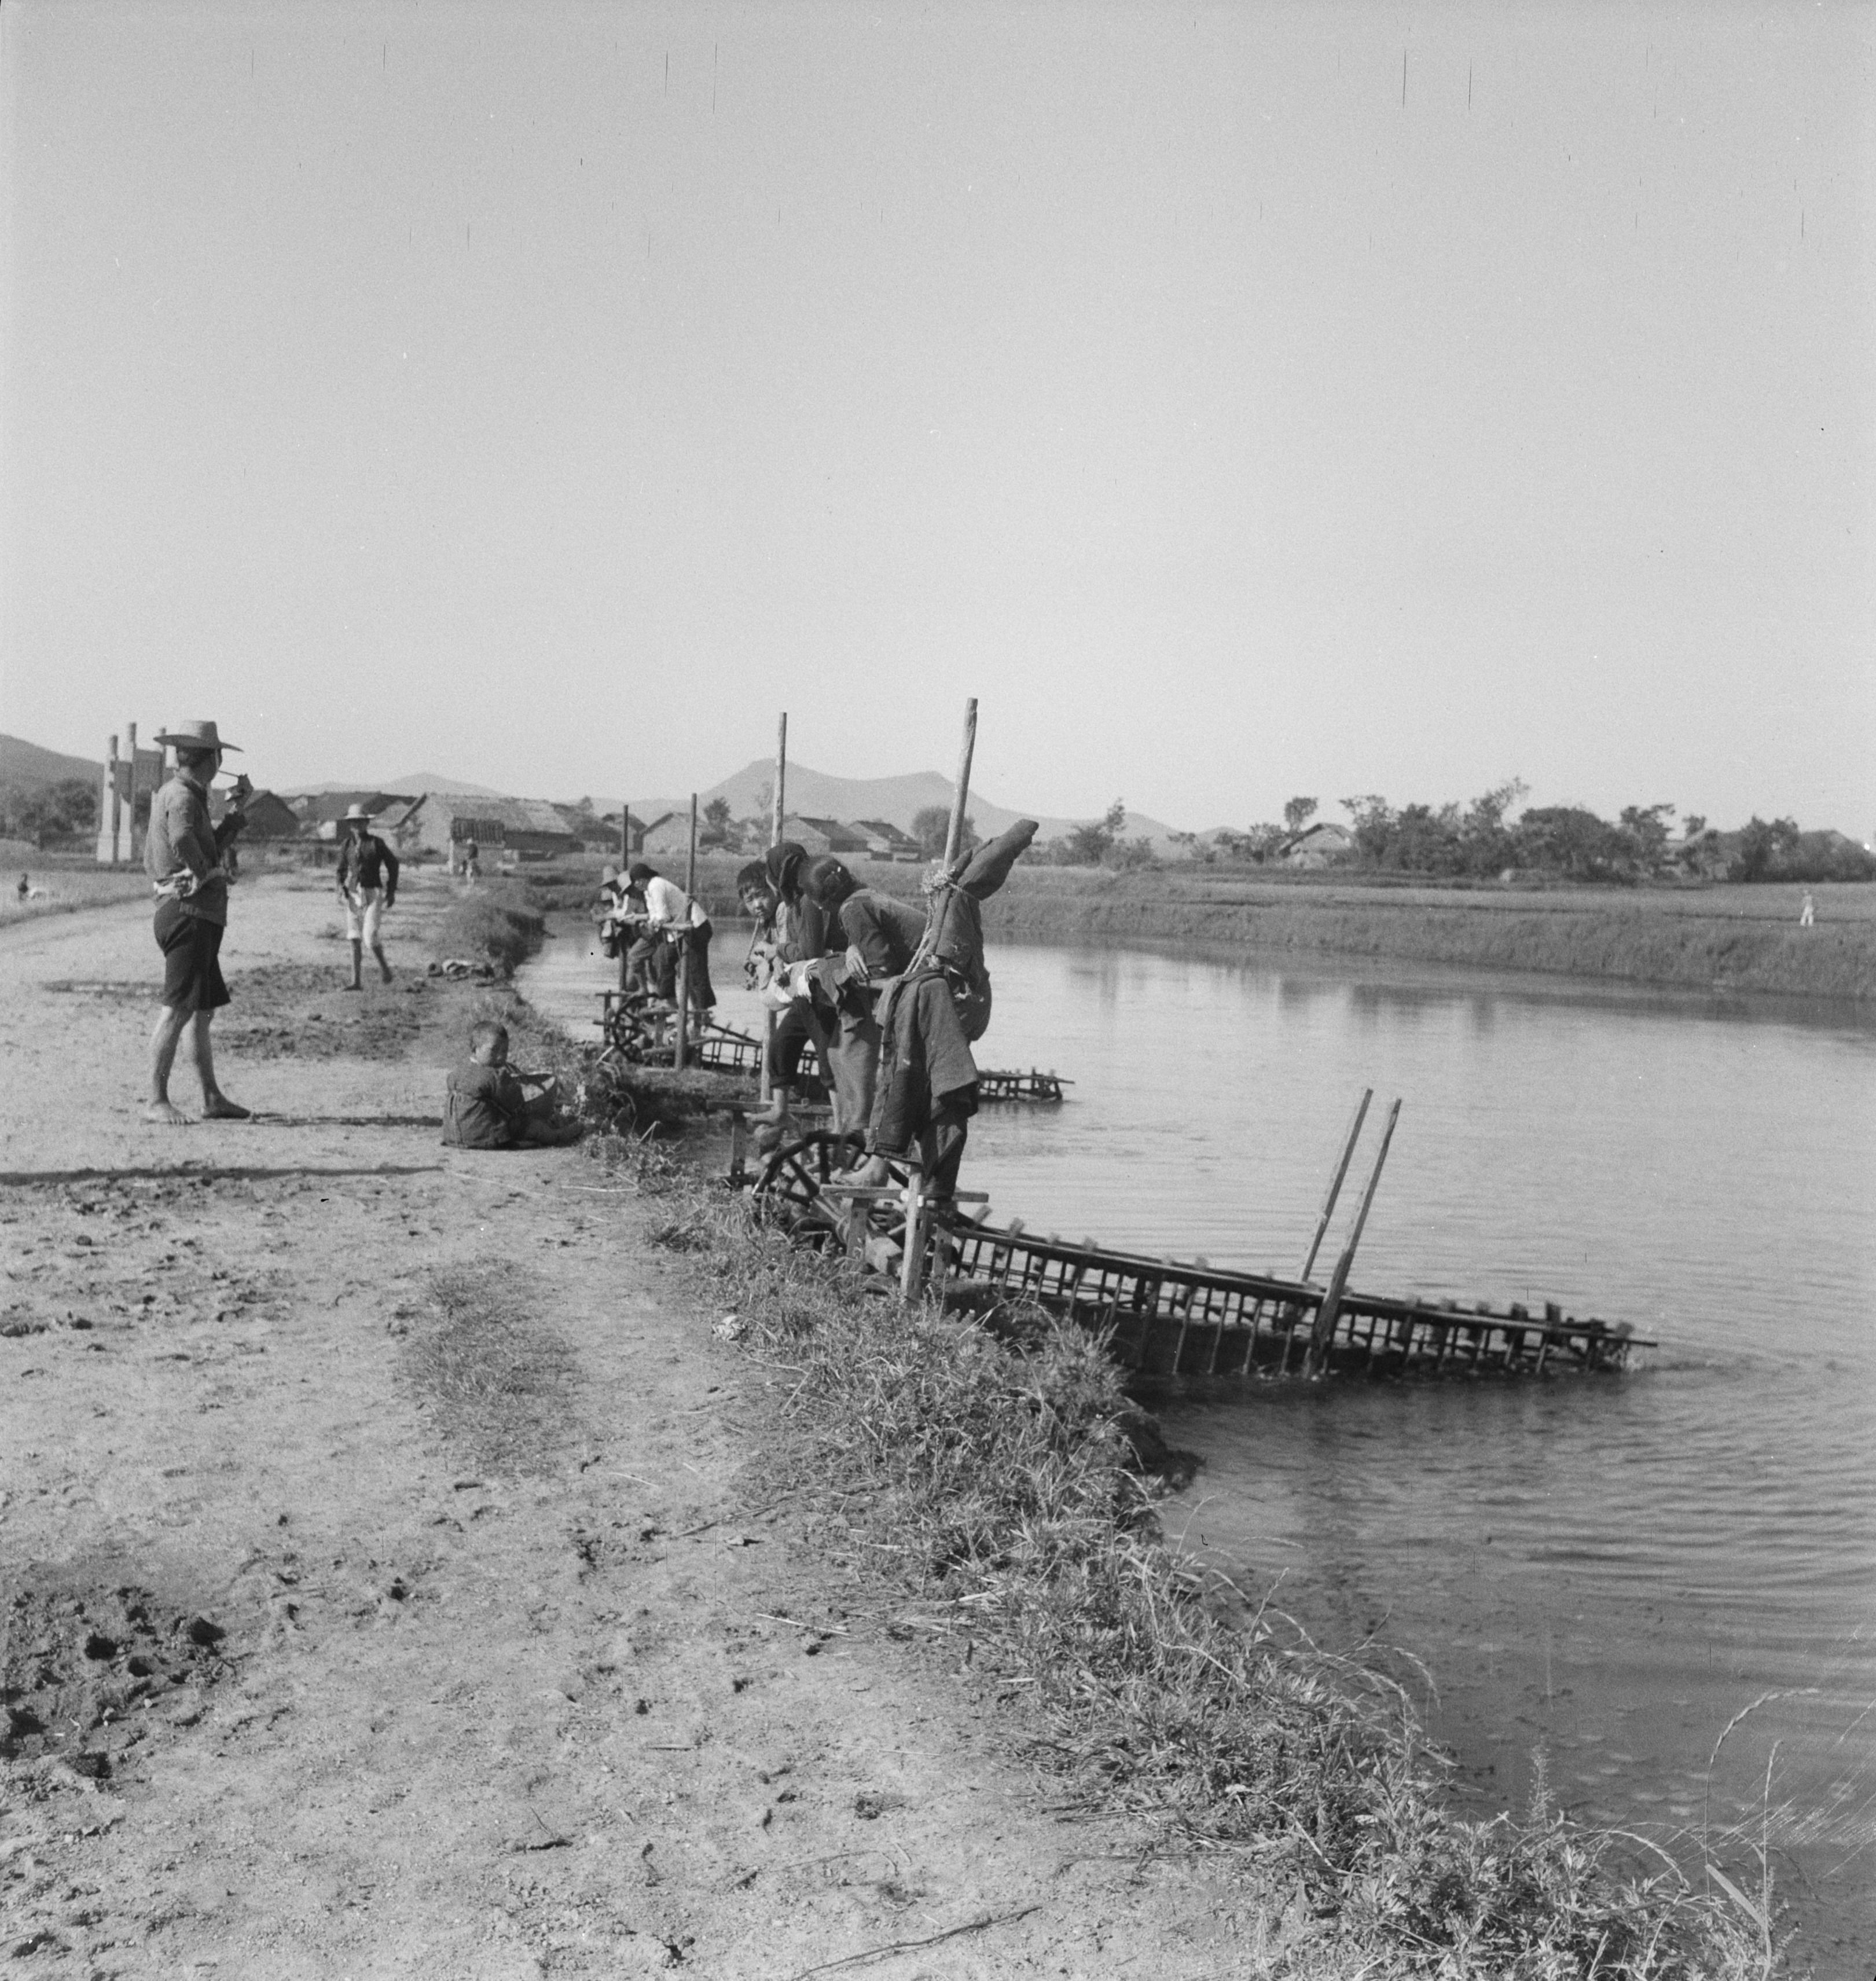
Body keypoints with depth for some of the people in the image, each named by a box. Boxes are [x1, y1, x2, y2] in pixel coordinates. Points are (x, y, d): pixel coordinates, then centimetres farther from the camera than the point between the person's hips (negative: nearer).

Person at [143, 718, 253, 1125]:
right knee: (177, 1010, -11)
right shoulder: (181, 797, -12)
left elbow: (211, 848, 30)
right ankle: (157, 1101, -9)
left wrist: (238, 810, 27)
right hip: (188, 912, -11)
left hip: (201, 917, 11)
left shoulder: (177, 795, 20)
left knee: (203, 1011, 15)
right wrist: (204, 875, -19)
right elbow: (183, 839, -34)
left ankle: (212, 1098, 22)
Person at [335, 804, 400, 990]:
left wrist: (392, 891, 0)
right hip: (353, 895, 4)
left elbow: (392, 864, 3)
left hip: (373, 894, -4)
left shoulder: (376, 843, -4)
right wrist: (341, 887, -3)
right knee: (355, 939, 0)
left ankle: (383, 965, 11)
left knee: (370, 935, -16)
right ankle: (357, 981, 3)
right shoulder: (347, 845, 7)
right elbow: (342, 869, 16)